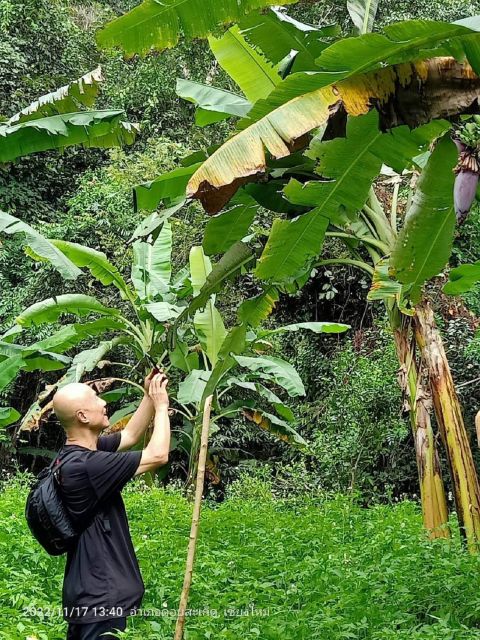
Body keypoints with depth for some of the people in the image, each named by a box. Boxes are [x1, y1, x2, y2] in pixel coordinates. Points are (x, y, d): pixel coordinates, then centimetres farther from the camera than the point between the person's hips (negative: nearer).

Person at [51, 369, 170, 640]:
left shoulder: (80, 451, 4)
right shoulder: (85, 465, -26)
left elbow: (130, 435, 19)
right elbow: (158, 456, -21)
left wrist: (150, 397, 9)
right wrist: (161, 405, -8)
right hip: (100, 597, -10)